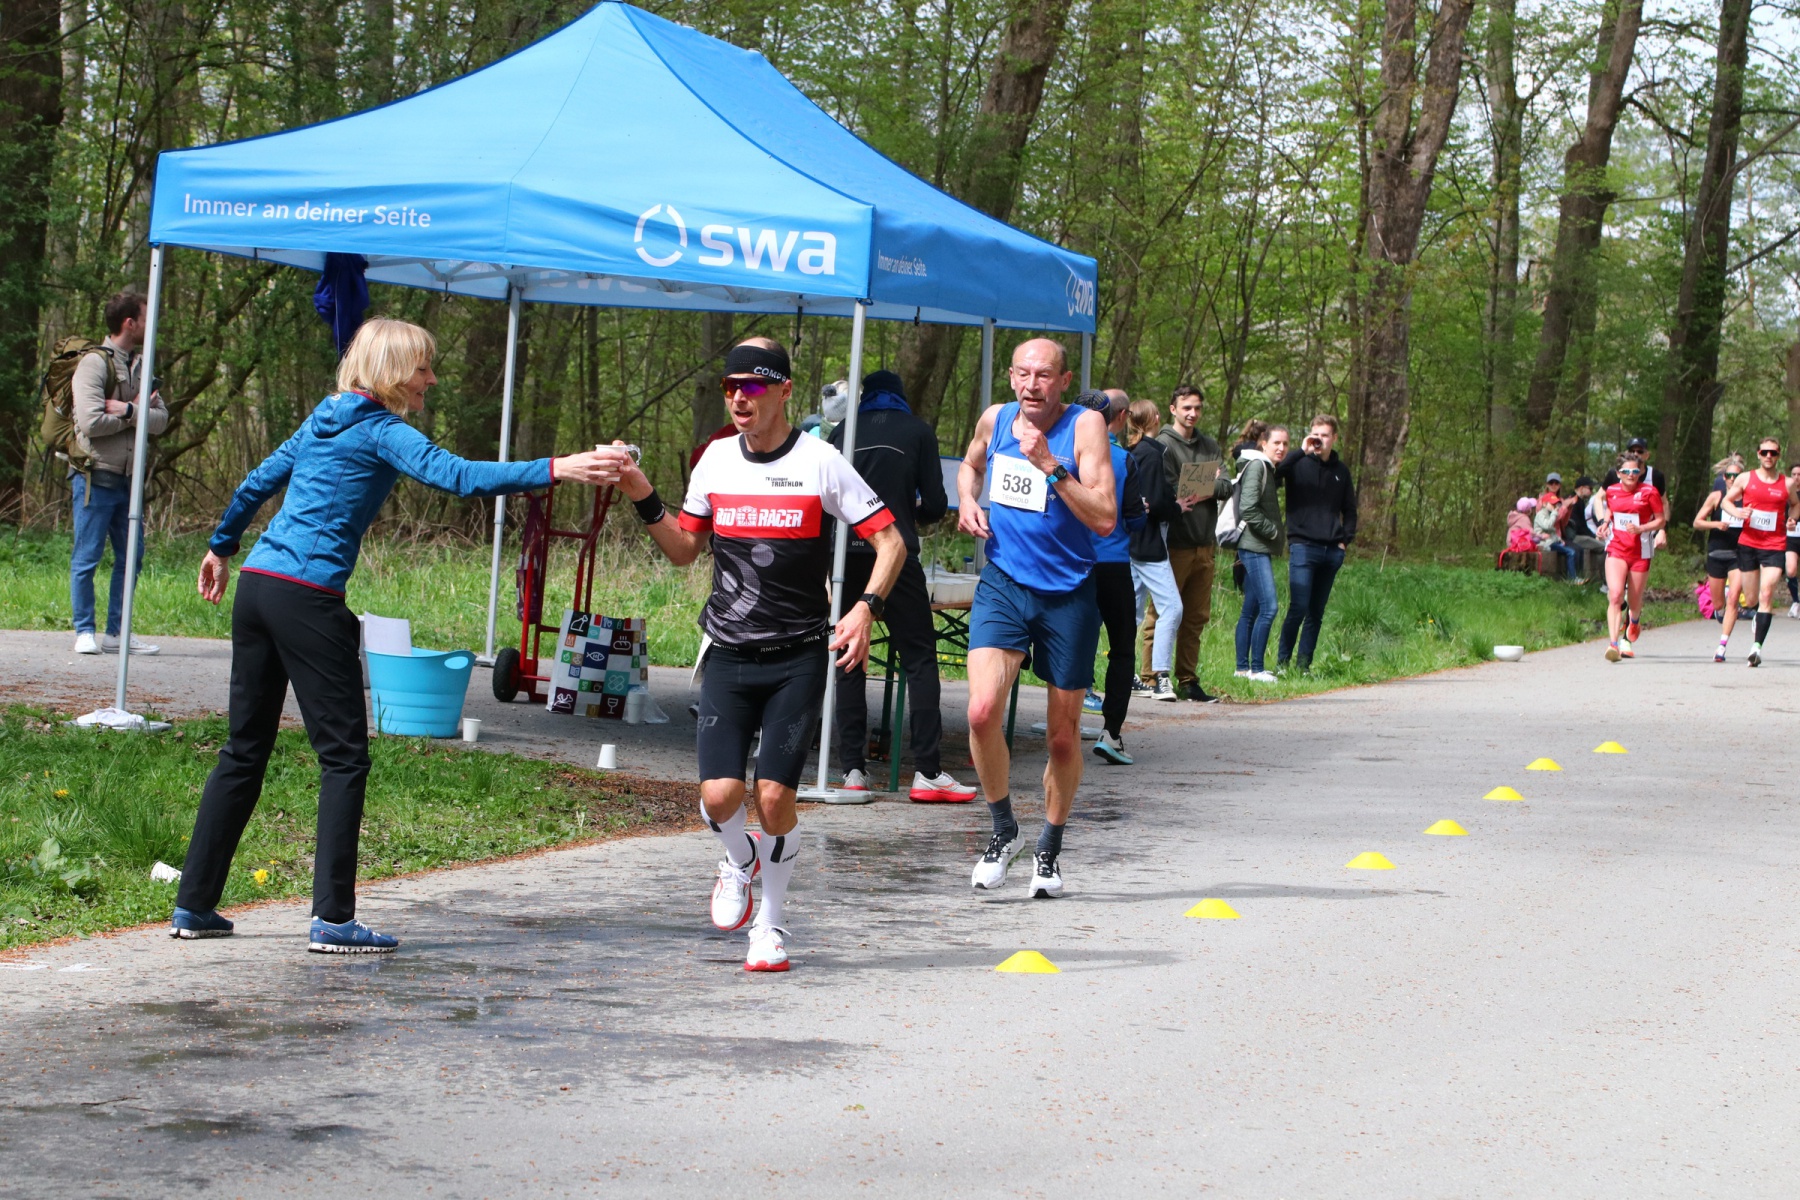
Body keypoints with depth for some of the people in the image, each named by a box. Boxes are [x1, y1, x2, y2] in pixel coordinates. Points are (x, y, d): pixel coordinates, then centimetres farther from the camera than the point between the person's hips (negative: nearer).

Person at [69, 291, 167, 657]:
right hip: (96, 477, -7)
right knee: (87, 558, -1)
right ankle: (85, 631, 7)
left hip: (128, 478, 7)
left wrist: (126, 410, -15)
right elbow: (92, 422, -19)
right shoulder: (94, 363, -8)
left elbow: (161, 420, 2)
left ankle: (116, 633, 16)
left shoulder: (140, 366, 13)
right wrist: (136, 411, -7)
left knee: (130, 558, 9)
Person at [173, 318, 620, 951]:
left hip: (256, 585, 8)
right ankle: (332, 918, -6)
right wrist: (554, 470, -26)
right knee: (344, 755, -3)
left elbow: (259, 481, 29)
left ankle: (194, 904, 16)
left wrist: (221, 546, 44)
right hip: (307, 599, -8)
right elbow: (457, 475, -21)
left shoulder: (325, 419, 19)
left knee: (245, 750, 14)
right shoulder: (381, 431, -6)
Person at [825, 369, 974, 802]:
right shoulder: (918, 432, 8)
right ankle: (927, 771, -7)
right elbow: (935, 506, 5)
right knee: (920, 658, 0)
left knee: (848, 661, 9)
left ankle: (853, 770, 4)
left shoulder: (843, 433, 13)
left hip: (845, 554, 3)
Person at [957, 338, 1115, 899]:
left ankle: (1049, 850, 29)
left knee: (1063, 733, 8)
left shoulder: (1085, 426, -10)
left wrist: (1049, 464, -25)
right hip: (1003, 584, 2)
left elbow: (1105, 519, -19)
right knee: (983, 710, -19)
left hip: (1068, 594, -2)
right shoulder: (995, 419, 2)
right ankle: (1003, 829, 3)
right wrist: (967, 499, 6)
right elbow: (970, 464, 27)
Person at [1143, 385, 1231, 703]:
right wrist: (1178, 501, -31)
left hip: (1203, 543, 6)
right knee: (1164, 613, -3)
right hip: (1174, 543, -6)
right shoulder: (1163, 445, -3)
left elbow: (1227, 484, 5)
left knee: (1196, 617, 9)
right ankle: (1151, 679, 2)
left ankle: (1188, 681, 15)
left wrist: (1207, 492, -14)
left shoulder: (1209, 447, 16)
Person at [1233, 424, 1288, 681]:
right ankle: (1256, 669, -12)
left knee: (1250, 610, 11)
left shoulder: (1267, 469, 19)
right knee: (1269, 607, -14)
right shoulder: (1256, 466, -11)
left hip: (1260, 548, 10)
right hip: (1254, 547, -10)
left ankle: (1242, 667, 14)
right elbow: (1247, 509, -20)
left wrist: (1274, 534, 10)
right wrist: (1273, 531, -11)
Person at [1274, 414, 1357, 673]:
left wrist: (1346, 540, 9)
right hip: (1303, 546, -5)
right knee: (1298, 608, -12)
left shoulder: (1341, 470, 14)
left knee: (1317, 612, 7)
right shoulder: (1298, 463, 0)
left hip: (1332, 551, 5)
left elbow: (1349, 510, 22)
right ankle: (1282, 661, -3)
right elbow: (1273, 472, -21)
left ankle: (1304, 664, 12)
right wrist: (1302, 452, -22)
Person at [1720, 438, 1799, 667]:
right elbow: (1726, 500, 12)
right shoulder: (1746, 478, 4)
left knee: (1766, 594, -17)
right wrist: (1736, 512, -10)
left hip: (1775, 546, -1)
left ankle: (1757, 646, -23)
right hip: (1748, 543, 2)